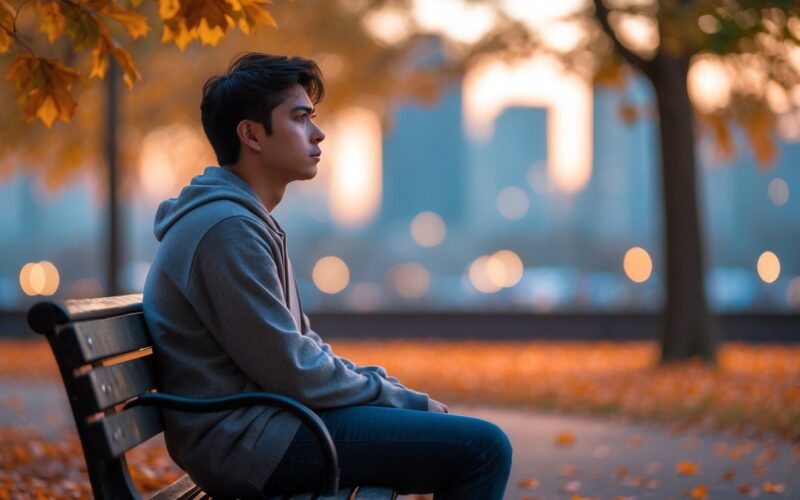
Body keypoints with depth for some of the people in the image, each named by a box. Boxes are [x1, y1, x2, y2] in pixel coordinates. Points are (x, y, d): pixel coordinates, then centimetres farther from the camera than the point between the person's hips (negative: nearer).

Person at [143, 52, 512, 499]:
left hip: (265, 421, 11)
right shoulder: (227, 228, -17)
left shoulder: (247, 219, 17)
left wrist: (390, 388, 7)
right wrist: (403, 400, -7)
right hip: (248, 441, -11)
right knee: (484, 448, -17)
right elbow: (293, 372, -19)